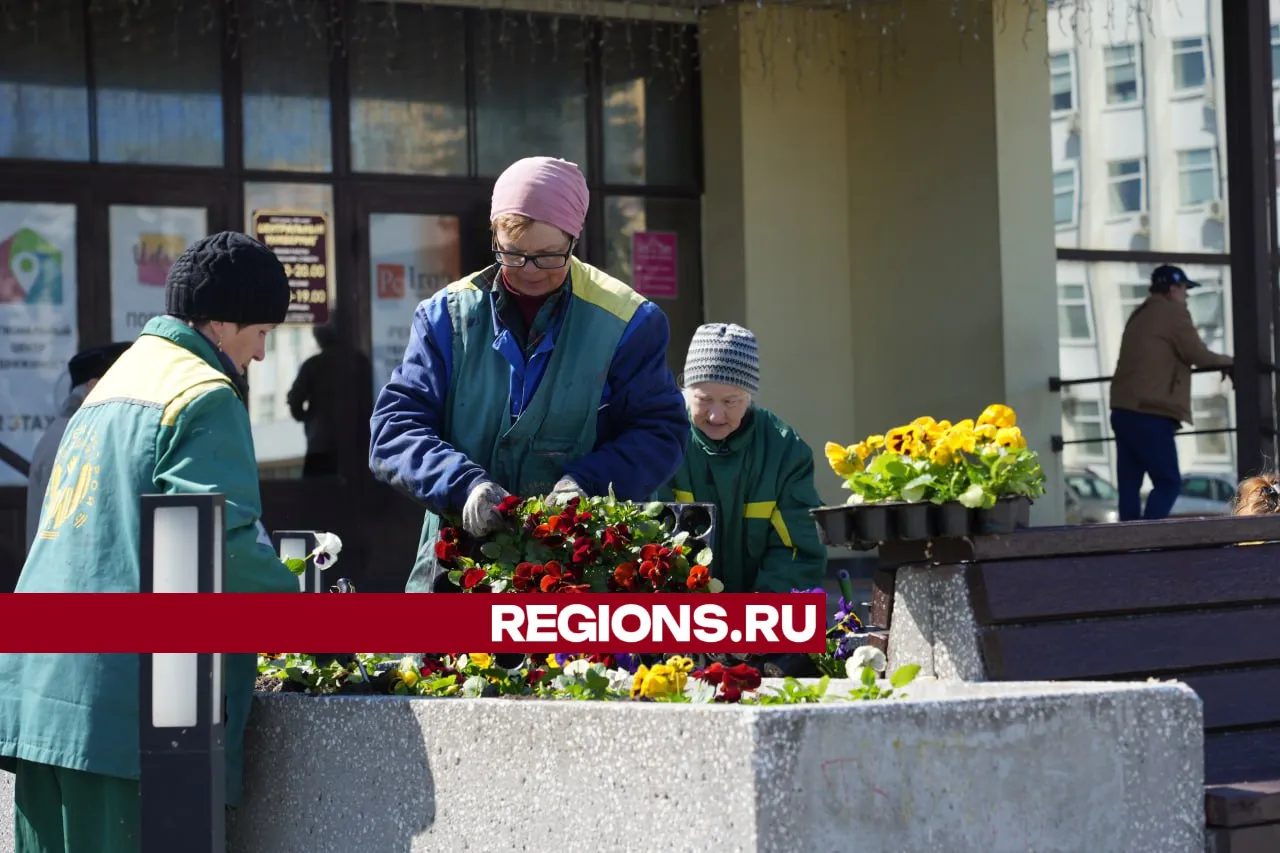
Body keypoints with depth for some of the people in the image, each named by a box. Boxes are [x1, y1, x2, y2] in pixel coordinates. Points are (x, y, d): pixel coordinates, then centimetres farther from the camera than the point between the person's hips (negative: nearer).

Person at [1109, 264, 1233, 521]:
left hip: (1125, 411, 8)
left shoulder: (1140, 315, 23)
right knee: (1168, 483, -7)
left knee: (1129, 485, 5)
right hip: (1150, 414, -8)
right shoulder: (1173, 312, -2)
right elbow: (1198, 355, -6)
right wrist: (1226, 361, 13)